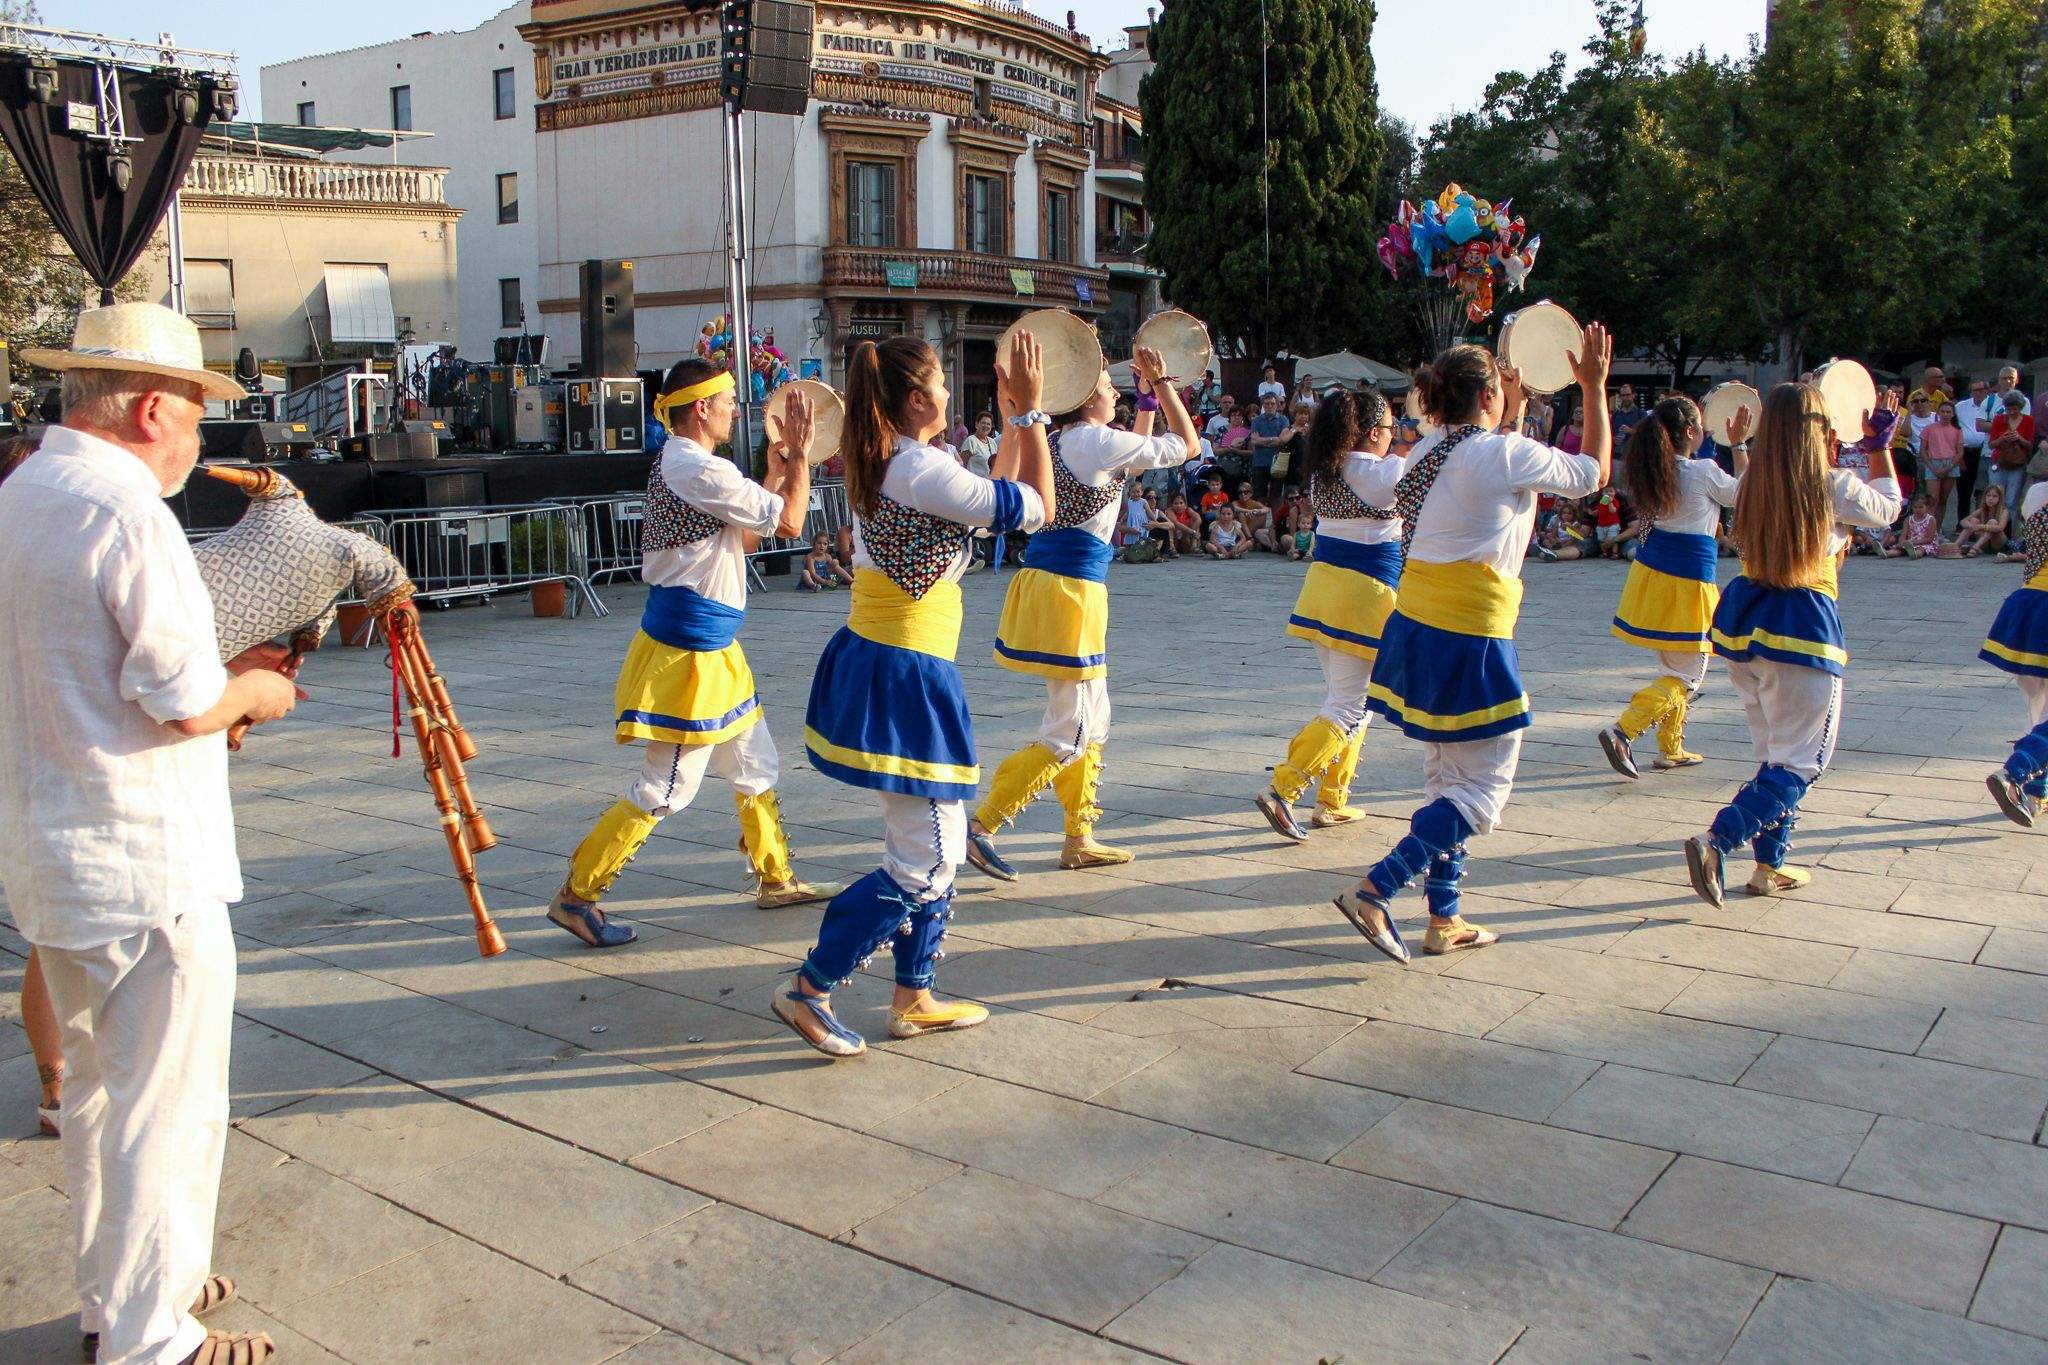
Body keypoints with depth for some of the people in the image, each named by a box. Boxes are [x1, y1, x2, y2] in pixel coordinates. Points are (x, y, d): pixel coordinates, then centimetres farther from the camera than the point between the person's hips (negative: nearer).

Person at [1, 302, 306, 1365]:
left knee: (100, 1092, 21)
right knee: (167, 1111, 3)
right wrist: (256, 690, -2)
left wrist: (222, 675, 13)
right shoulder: (126, 509, -18)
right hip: (147, 868, -9)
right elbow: (181, 701, -21)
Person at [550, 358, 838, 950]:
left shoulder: (677, 464, 13)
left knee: (757, 766, 18)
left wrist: (776, 473, 15)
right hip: (687, 650, -11)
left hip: (712, 649, 11)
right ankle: (576, 896, 6)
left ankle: (776, 878, 31)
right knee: (665, 788, -3)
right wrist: (799, 455, -3)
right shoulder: (699, 469, -20)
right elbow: (790, 522, -16)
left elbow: (741, 537, 19)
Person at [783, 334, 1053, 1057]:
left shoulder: (883, 466, 11)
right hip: (904, 679, -10)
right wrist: (1030, 409, -2)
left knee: (933, 846, 18)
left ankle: (913, 999, 27)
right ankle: (808, 990, 7)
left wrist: (1012, 418, 22)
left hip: (868, 664, 10)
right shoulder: (923, 469, -18)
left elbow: (992, 498, 24)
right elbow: (1034, 508, -9)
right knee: (926, 862, -1)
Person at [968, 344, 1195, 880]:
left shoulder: (1059, 439, 14)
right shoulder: (1098, 440, -11)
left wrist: (1146, 394, 28)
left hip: (1043, 578, 9)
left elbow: (1135, 460, 30)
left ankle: (1079, 839, 23)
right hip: (1072, 588, -9)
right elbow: (1184, 444, -1)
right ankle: (982, 824, -3)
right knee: (1069, 735, -2)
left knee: (1092, 722, 17)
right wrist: (1161, 381, 7)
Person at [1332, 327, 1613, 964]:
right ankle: (1374, 892, -9)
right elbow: (1594, 472, 5)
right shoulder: (1507, 453, -12)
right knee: (1486, 786, 1)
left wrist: (1514, 413, 29)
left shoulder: (1431, 451, 10)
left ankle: (1444, 919, 22)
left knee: (1446, 777, 17)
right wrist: (1595, 387, 12)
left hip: (1416, 627, 9)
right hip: (1469, 641, -8)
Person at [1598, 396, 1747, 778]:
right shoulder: (1704, 472, -13)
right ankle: (1622, 732, -14)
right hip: (1688, 579, -7)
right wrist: (1739, 445, 13)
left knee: (1672, 668, 20)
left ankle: (1671, 749, 25)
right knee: (1687, 674, 1)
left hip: (1651, 570, 7)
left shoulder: (1656, 470, 3)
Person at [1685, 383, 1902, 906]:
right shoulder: (1835, 488, -11)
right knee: (1801, 761, 1)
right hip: (1801, 627, -6)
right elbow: (1888, 507, 11)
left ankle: (1771, 865, 23)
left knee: (1774, 754, 20)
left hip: (1744, 617, 6)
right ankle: (1715, 842, -17)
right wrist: (1880, 443, 22)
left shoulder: (1753, 486, 1)